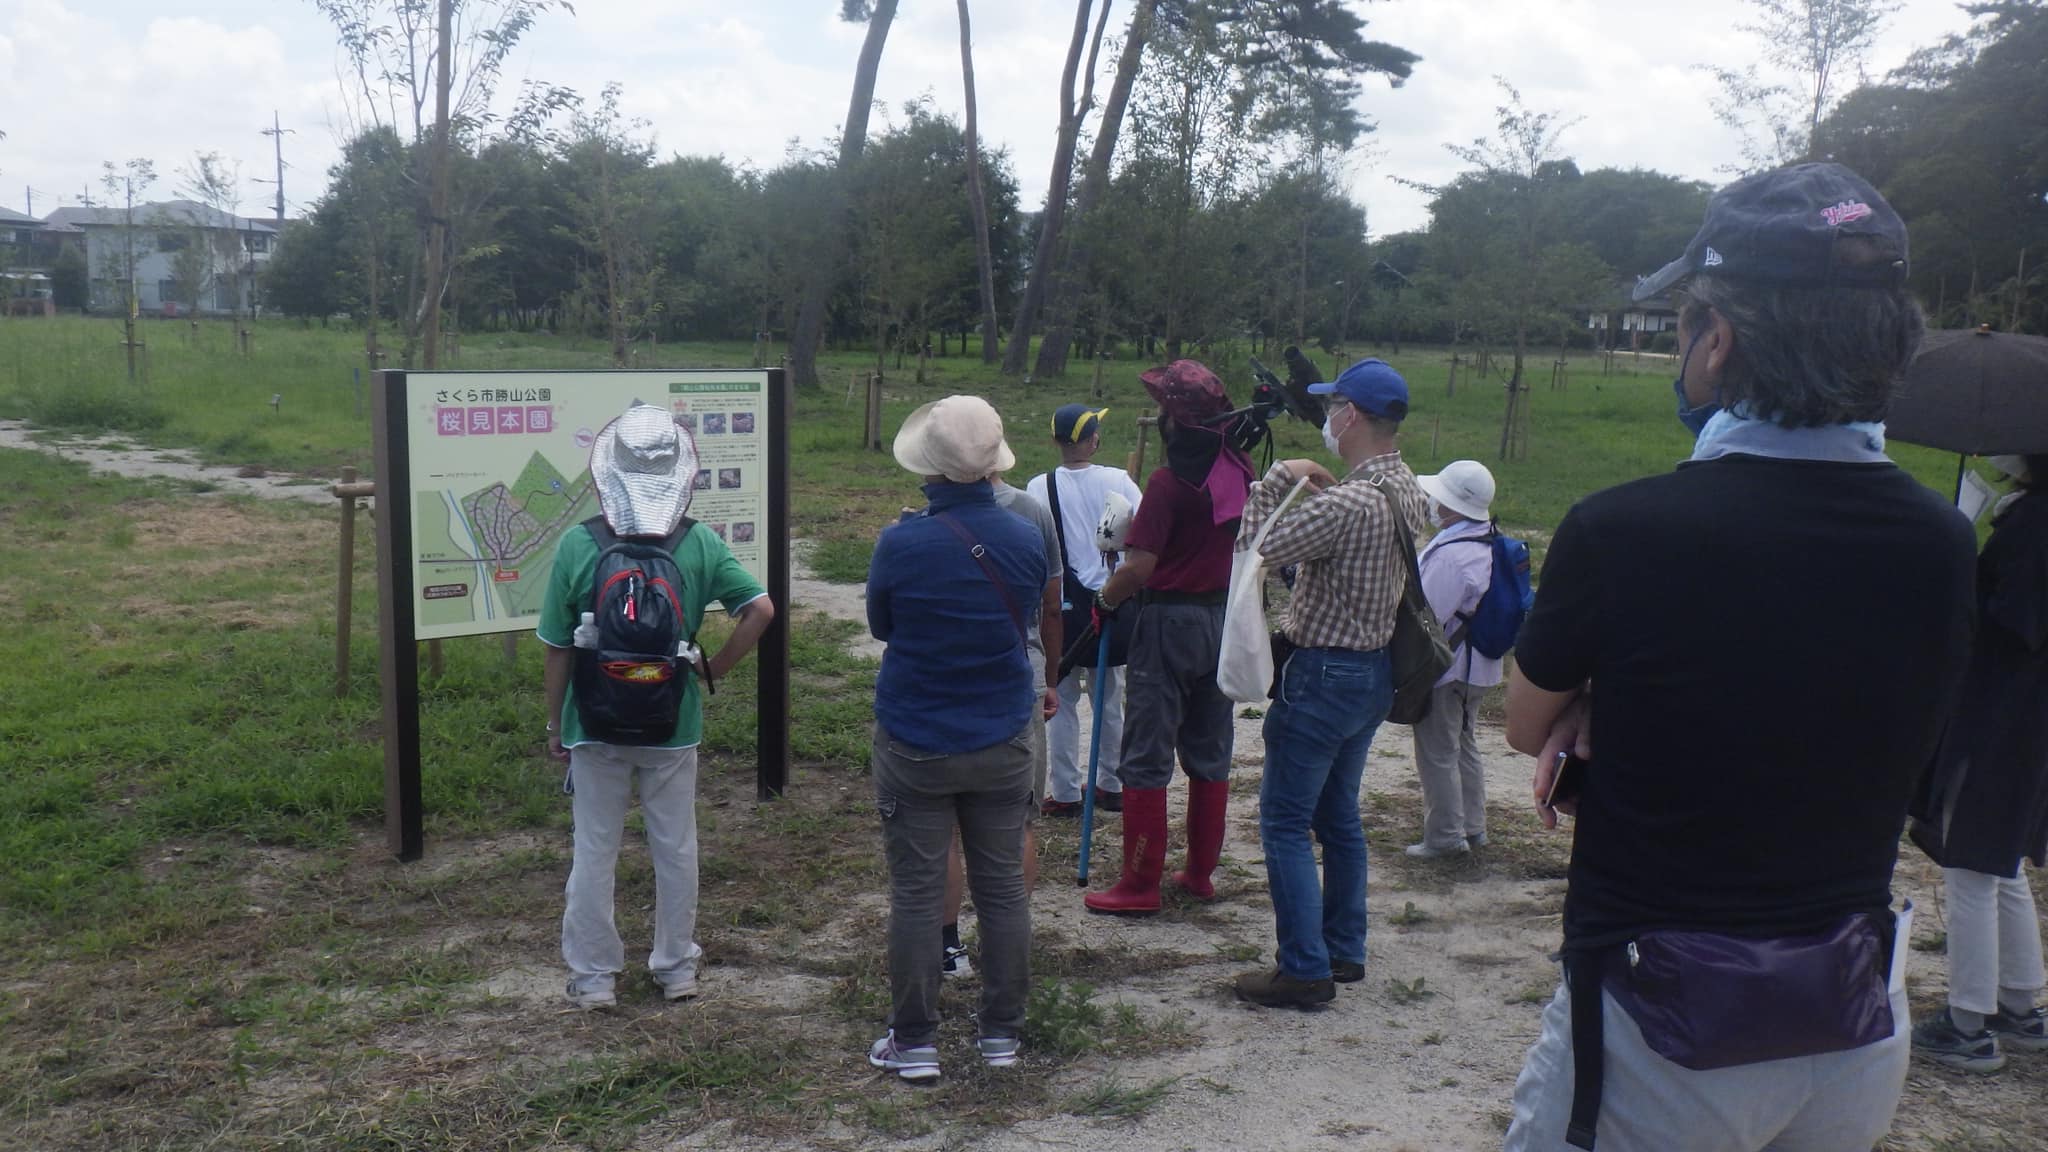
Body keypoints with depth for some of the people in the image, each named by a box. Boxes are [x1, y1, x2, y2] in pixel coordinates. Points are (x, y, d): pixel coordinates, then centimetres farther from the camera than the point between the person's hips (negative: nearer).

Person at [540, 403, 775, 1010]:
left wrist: (555, 724, 5)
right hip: (674, 726, 1)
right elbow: (761, 609, -12)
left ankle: (593, 976, 22)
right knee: (676, 848, 15)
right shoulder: (700, 544, -9)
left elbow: (558, 648, -6)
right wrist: (716, 667, 0)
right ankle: (677, 967, 27)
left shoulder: (578, 545, -12)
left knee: (594, 850, 12)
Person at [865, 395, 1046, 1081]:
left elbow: (880, 626, 1)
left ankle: (914, 1044, 14)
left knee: (916, 894, 6)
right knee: (1003, 889, 12)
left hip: (915, 746, -2)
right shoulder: (1027, 540, -6)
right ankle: (1002, 1035, 22)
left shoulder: (901, 544, -15)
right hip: (1003, 742, 3)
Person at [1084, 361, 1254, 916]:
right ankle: (1201, 872, 24)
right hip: (1225, 620, 7)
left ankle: (1140, 885, 6)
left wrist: (1105, 599, -5)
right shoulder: (1241, 474, 3)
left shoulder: (1170, 481, -18)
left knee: (1146, 759, 1)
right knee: (1210, 753, 15)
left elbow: (1139, 567, -23)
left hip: (1170, 622, -7)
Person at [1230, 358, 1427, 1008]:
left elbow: (1257, 550, -19)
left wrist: (1276, 481, -8)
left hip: (1324, 674, -9)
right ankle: (1345, 951, 28)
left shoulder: (1346, 503, -24)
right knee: (1338, 815, 19)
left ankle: (1305, 970, 2)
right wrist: (1320, 486, 1)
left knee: (1284, 822, -1)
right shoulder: (1406, 489, 6)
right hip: (1375, 669, 9)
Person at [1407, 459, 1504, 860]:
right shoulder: (1487, 544, 3)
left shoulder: (1450, 555, -27)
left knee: (1437, 755, 3)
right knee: (1465, 747, 20)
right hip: (1476, 666, 10)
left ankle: (1445, 836, 12)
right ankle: (1473, 826, 30)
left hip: (1444, 670, -10)